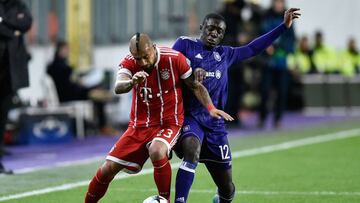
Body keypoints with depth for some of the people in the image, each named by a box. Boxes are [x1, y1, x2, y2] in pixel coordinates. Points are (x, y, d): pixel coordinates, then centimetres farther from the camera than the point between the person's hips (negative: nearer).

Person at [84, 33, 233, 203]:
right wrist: (132, 82, -51)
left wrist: (210, 108, -16)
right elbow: (118, 88, -29)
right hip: (139, 126, 3)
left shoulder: (174, 59, -13)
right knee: (108, 169, -3)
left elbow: (195, 86, -1)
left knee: (156, 151, -36)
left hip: (169, 124, -3)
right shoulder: (129, 63, -9)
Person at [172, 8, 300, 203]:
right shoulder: (185, 44, 6)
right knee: (192, 150, -38)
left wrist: (284, 26, 24)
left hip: (214, 123, 5)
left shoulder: (225, 54, 18)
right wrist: (191, 71, -20)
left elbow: (253, 48, 25)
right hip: (189, 117, -5)